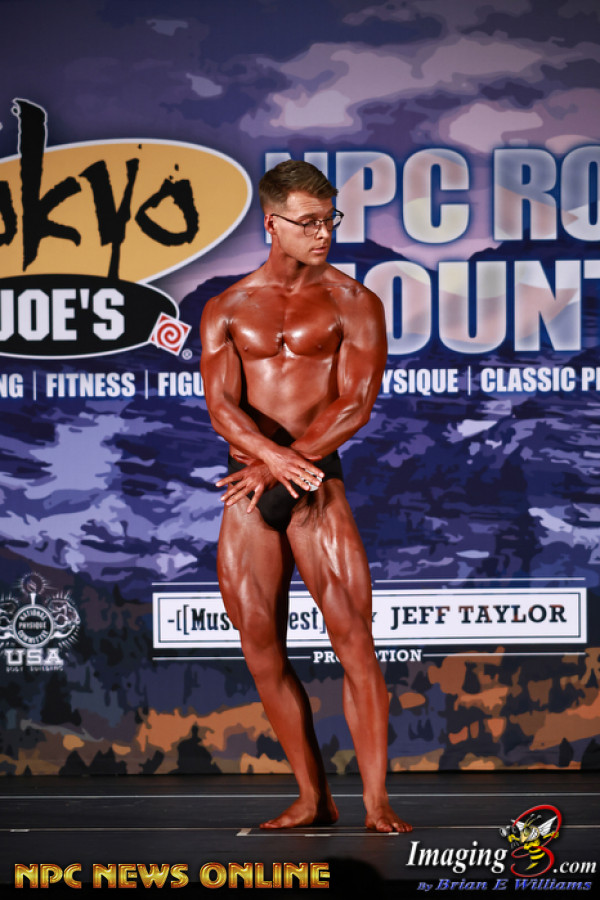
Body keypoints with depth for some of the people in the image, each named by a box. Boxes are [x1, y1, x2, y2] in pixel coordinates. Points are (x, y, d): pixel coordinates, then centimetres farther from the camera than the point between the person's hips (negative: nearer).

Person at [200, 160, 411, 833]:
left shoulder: (352, 302, 4)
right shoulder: (226, 310, 11)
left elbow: (355, 405, -6)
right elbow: (221, 406, -3)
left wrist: (276, 467, -13)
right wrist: (272, 454, -23)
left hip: (318, 484, -3)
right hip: (247, 491, 3)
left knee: (353, 638, -8)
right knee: (261, 652, 4)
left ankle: (376, 802, 0)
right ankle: (312, 798, 17)